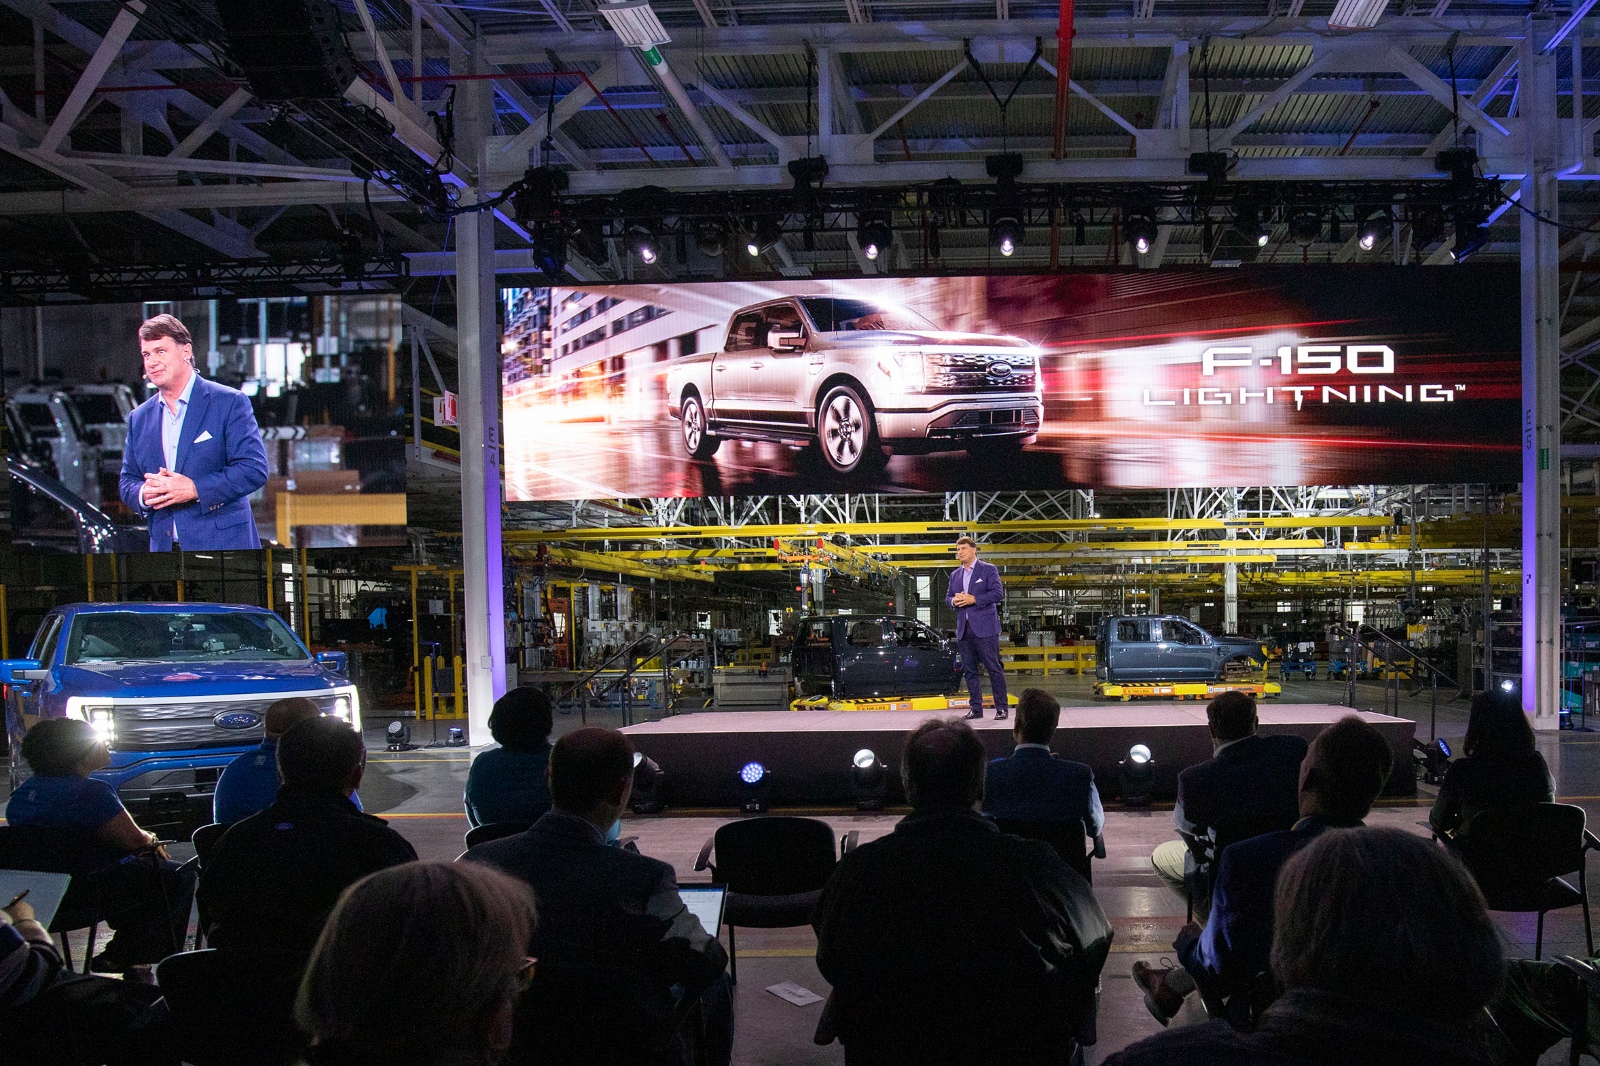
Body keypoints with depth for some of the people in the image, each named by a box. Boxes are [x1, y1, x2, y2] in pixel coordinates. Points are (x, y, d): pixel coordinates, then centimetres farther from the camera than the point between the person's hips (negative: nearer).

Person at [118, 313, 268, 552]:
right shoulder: (139, 418, 16)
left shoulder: (229, 402, -2)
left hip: (223, 546, -5)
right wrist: (143, 493, -7)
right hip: (163, 546, 5)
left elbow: (255, 469, -10)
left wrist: (195, 489, -19)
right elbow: (127, 481, 18)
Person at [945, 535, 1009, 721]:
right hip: (963, 629, 6)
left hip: (984, 628, -6)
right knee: (969, 670, 6)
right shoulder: (955, 574, 17)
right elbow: (947, 596, 21)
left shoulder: (989, 569, 0)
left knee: (993, 668, -5)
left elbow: (998, 593, -9)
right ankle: (976, 708, 13)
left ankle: (1001, 708, 0)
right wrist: (953, 600, -3)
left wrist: (974, 599, -16)